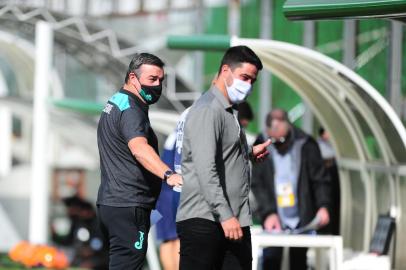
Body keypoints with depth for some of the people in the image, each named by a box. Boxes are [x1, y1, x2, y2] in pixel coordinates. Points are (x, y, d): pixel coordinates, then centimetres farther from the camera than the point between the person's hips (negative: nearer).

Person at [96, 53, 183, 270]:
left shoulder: (114, 104, 19)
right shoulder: (131, 111, -16)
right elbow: (139, 148, -35)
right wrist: (168, 175, -50)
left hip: (110, 202, 11)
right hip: (128, 207, -11)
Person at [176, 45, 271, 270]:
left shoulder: (229, 111, 20)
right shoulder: (208, 110, -12)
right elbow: (205, 169, -22)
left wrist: (249, 153, 18)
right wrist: (225, 215, -27)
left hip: (235, 221, 9)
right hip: (203, 220, -9)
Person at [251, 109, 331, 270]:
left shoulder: (306, 145, -4)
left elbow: (320, 178, -2)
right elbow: (256, 184, -7)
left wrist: (322, 206, -15)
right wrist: (268, 212, -17)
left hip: (300, 219, 1)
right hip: (273, 219, -1)